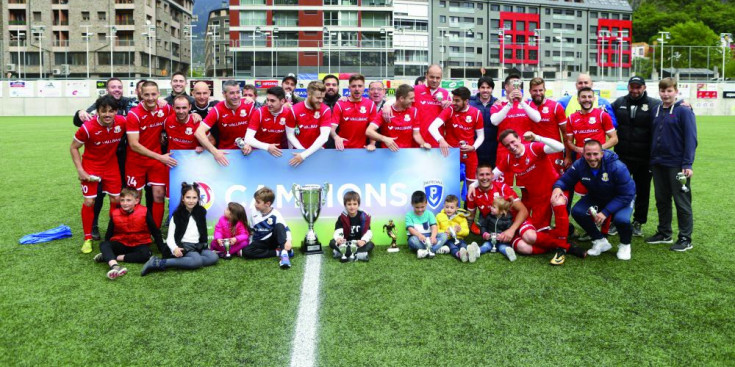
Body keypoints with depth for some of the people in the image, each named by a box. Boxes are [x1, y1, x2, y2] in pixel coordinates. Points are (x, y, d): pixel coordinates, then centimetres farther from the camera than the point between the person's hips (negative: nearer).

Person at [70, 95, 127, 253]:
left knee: (116, 199, 6)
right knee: (89, 201, -3)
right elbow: (74, 147, -10)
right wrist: (80, 170, -16)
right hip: (91, 166, -3)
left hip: (112, 166, 3)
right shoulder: (88, 127, -24)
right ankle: (88, 238, 12)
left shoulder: (122, 122, -17)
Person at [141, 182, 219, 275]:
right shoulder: (177, 215, 0)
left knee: (214, 257, -25)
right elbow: (170, 237, -5)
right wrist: (174, 248, -25)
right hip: (183, 246, -5)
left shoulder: (201, 212, 11)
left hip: (199, 245, 5)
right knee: (197, 261, -35)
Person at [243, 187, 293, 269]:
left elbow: (286, 229, -21)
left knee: (279, 226, -30)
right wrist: (250, 243, 5)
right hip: (260, 243, 3)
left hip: (273, 241, -3)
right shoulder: (253, 213, -4)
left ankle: (284, 252, -42)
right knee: (246, 251, -26)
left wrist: (288, 241, -38)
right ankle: (277, 252, -26)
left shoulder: (275, 215, -15)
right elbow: (250, 230, 8)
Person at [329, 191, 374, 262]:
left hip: (359, 243, -1)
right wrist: (338, 238, -42)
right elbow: (338, 231, -17)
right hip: (345, 243, 1)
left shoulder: (363, 217, -7)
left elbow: (368, 232, -14)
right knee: (332, 243, -25)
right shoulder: (342, 217, -7)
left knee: (370, 244, -28)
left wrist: (364, 240, -35)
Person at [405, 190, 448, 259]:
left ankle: (427, 251, -41)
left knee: (444, 235, -21)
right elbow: (410, 229, -13)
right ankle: (434, 249, -35)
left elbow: (434, 227, -6)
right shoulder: (409, 215, 1)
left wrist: (433, 236, -30)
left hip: (429, 237, 3)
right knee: (413, 239, -36)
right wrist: (419, 235, -35)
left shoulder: (429, 214, 7)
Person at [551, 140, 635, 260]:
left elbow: (626, 195, -26)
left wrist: (605, 212, -33)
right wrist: (557, 187, -33)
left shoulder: (617, 167, -31)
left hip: (622, 200, -4)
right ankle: (600, 241, 4)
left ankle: (625, 245, 3)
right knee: (577, 212, -21)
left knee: (621, 219, -35)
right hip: (596, 198, 4)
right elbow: (564, 180, -7)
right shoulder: (579, 165, -21)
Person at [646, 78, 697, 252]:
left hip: (676, 164, -6)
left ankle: (685, 239, 9)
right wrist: (652, 159, 10)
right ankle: (664, 233, 26)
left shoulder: (684, 111, -9)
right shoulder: (657, 111, 10)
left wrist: (687, 164, -17)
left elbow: (690, 138, -12)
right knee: (662, 200, 14)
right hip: (658, 164, 6)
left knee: (682, 202, 1)